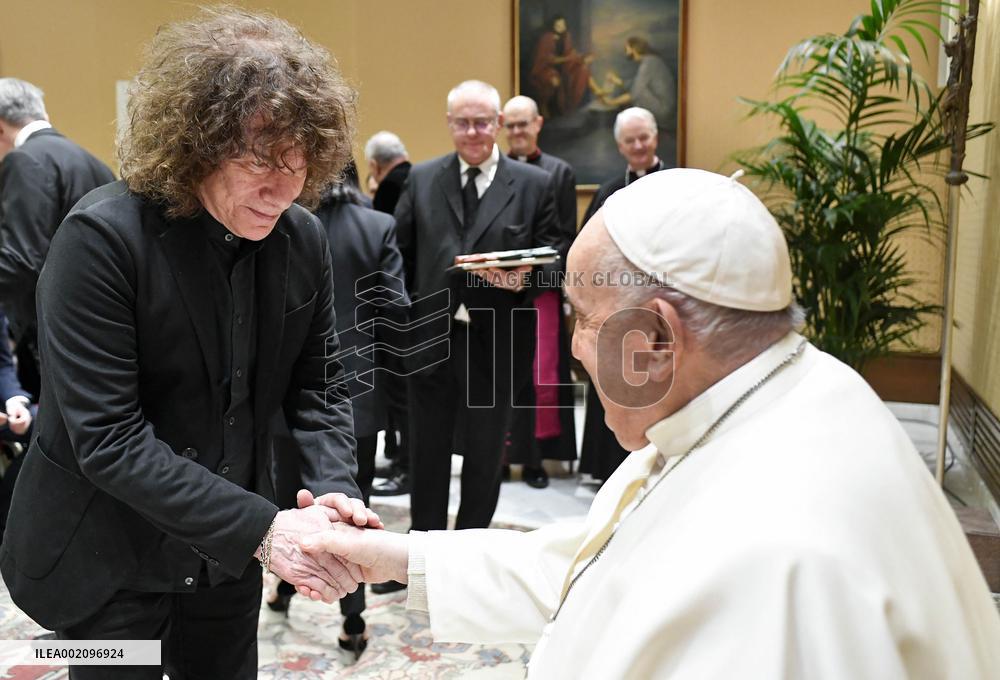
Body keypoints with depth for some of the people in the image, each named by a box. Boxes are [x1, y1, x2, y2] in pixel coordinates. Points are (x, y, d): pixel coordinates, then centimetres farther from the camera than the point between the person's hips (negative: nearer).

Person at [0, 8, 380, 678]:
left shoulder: (303, 238, -6)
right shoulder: (101, 237, -23)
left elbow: (319, 385, 0)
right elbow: (107, 439, -26)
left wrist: (334, 487, -19)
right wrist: (262, 529, -32)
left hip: (227, 553, 5)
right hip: (109, 557, -5)